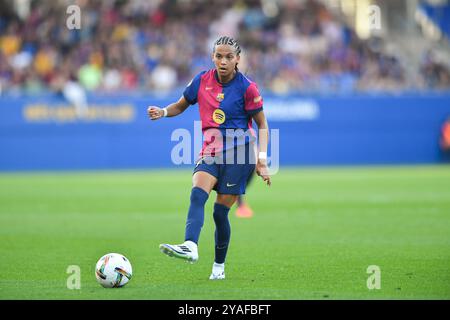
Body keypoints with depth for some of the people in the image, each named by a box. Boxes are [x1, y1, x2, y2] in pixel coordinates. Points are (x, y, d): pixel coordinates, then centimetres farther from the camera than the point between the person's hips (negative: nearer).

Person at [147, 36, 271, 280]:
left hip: (239, 149, -3)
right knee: (197, 194, -25)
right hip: (210, 149, 3)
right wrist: (162, 112, -2)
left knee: (220, 211, -3)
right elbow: (180, 106, 19)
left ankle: (219, 266, 13)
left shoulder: (246, 87, -4)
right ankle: (190, 246, -42)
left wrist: (262, 158, -8)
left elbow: (262, 125, 3)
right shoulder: (202, 80, 5)